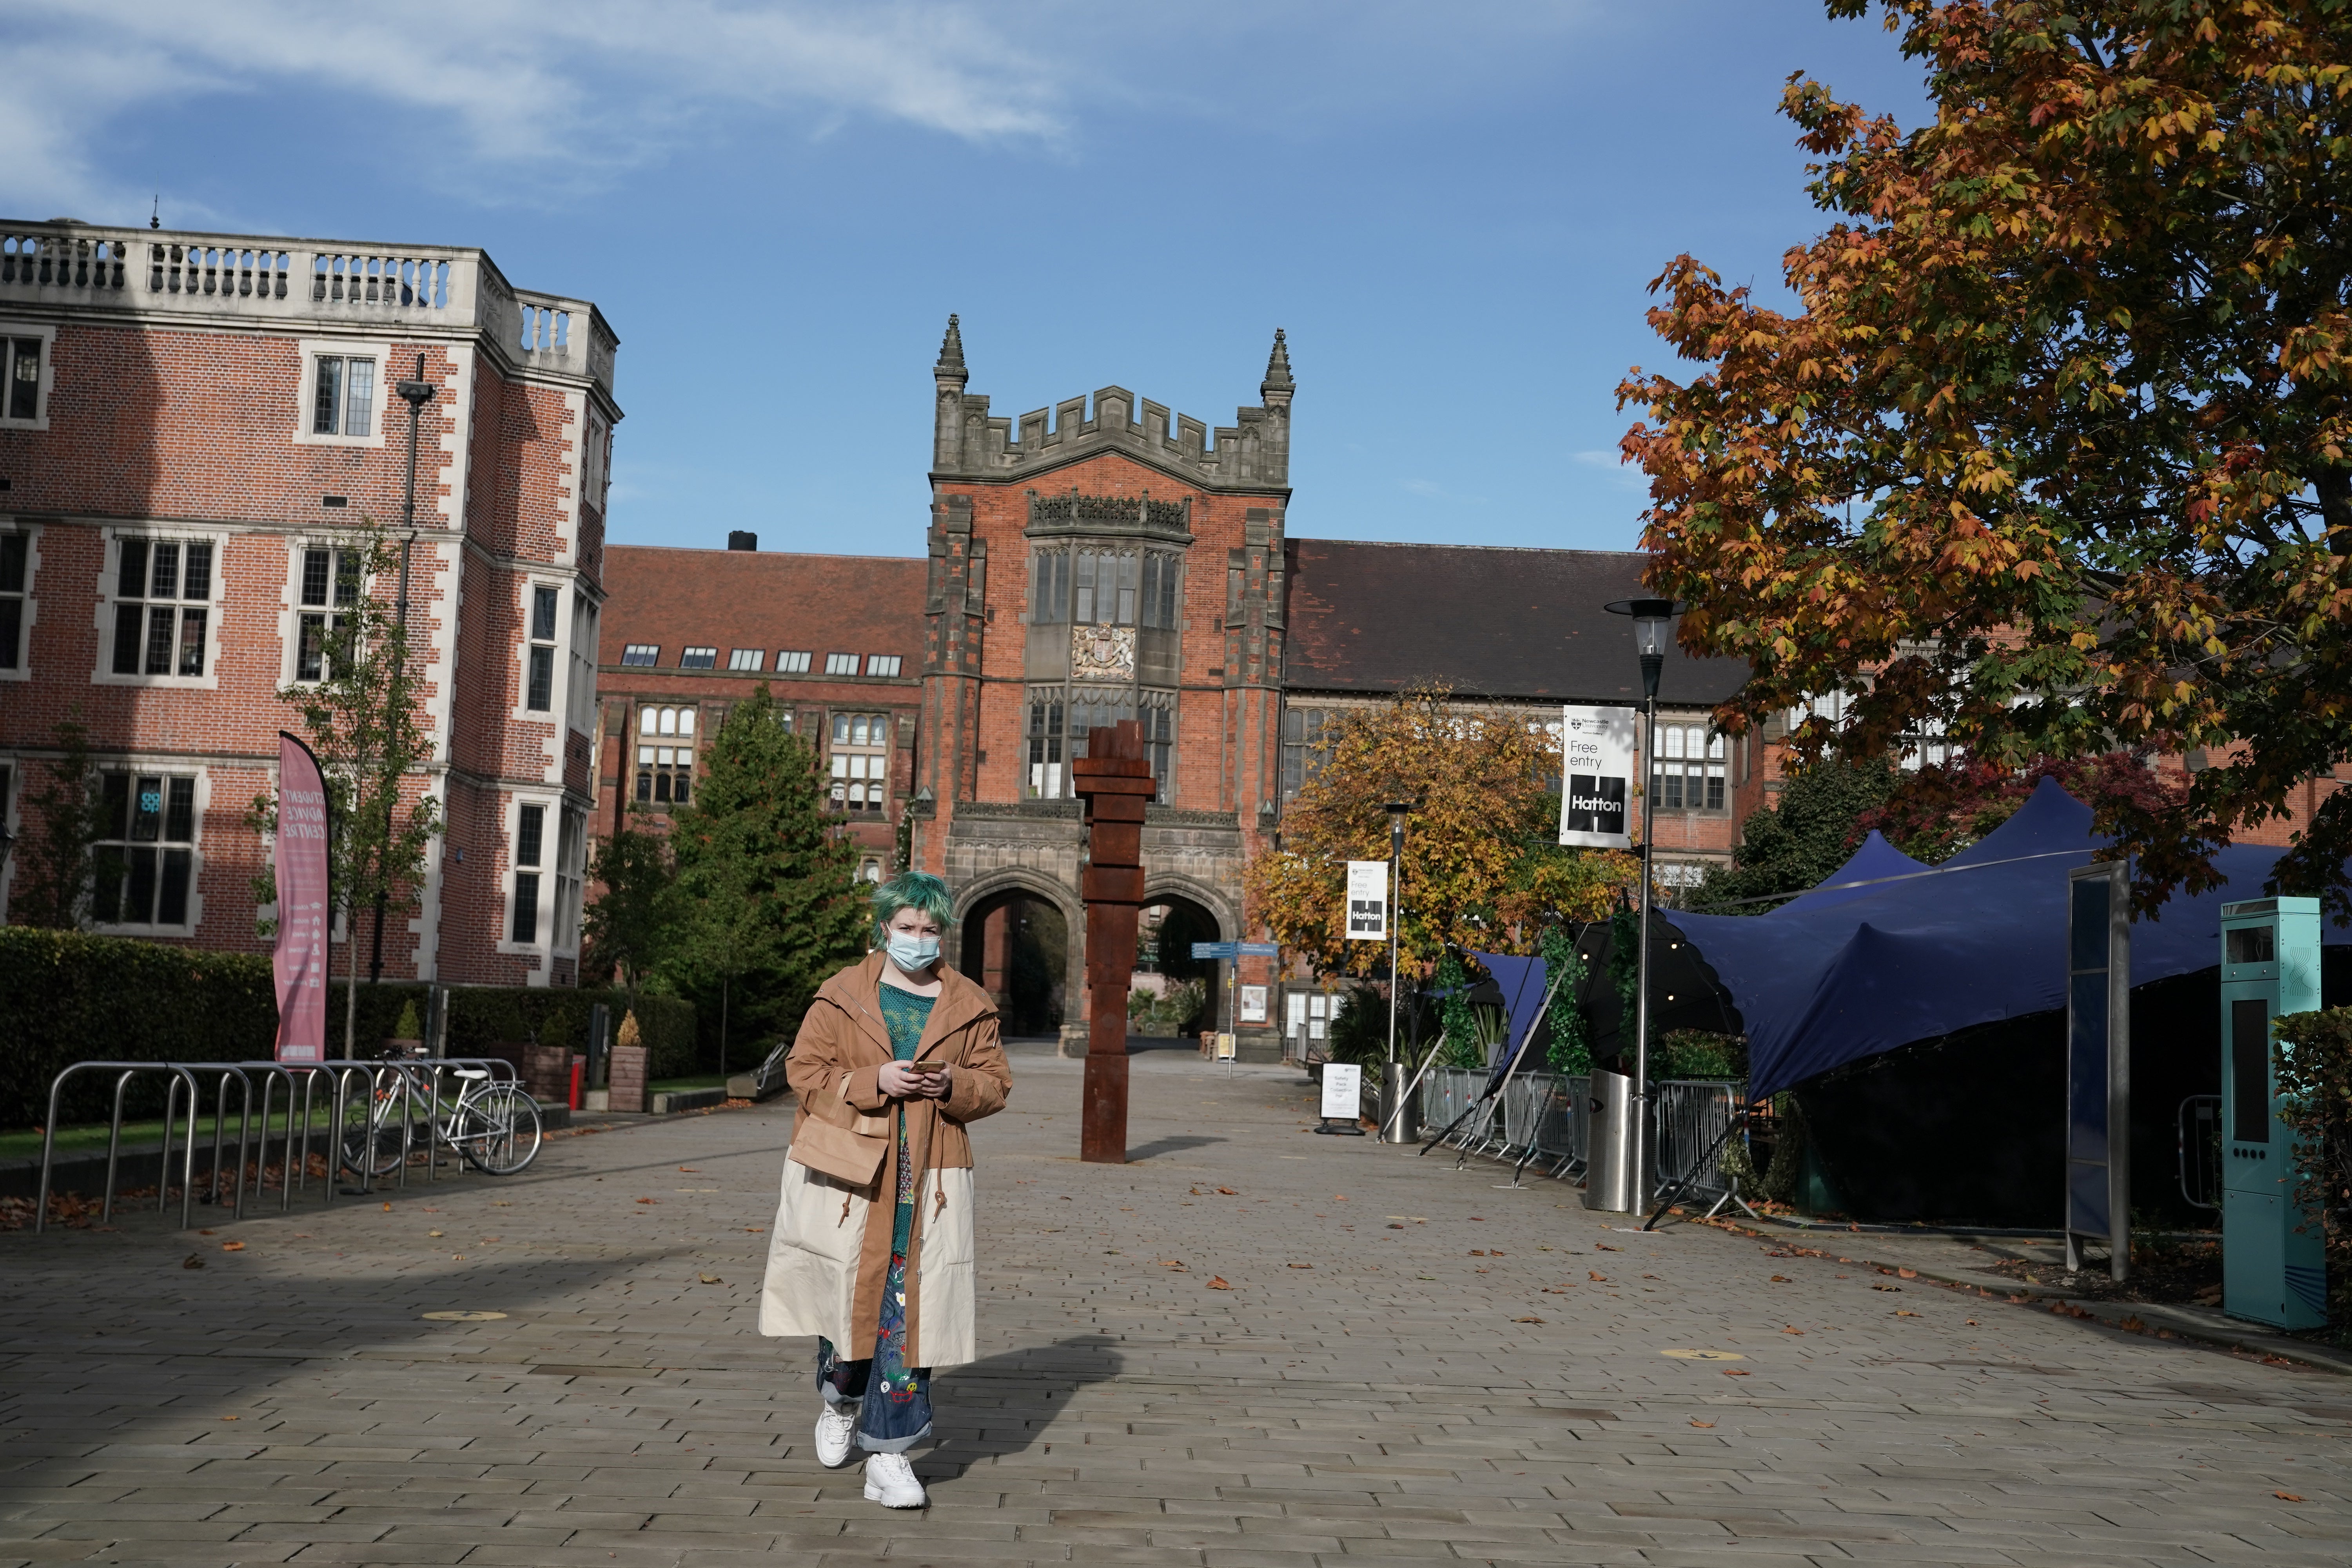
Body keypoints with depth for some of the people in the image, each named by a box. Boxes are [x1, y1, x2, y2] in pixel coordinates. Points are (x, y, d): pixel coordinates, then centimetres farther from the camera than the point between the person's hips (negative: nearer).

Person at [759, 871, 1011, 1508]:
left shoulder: (969, 1006, 8)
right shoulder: (841, 995, 3)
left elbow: (995, 1085, 11)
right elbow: (804, 1069, 0)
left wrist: (953, 1086, -11)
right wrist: (873, 1082, -14)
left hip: (927, 1179, 1)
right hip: (847, 1170, 0)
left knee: (909, 1308, -5)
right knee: (844, 1291, 8)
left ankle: (888, 1453, 0)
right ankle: (841, 1398, 39)